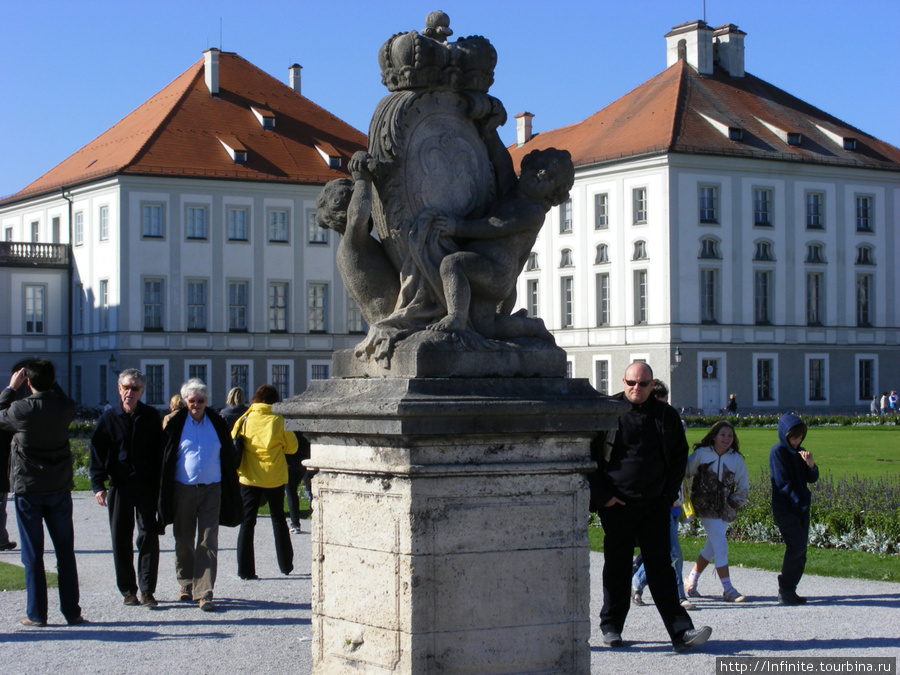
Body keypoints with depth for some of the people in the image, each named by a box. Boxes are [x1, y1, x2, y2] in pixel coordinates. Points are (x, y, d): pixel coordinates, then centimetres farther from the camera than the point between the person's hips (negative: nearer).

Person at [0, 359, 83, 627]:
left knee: (32, 554, 4)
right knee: (65, 551, 9)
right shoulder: (65, 408, -7)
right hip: (60, 489, 3)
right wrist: (51, 382, 17)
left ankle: (36, 613, 6)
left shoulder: (22, 409, -16)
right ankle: (72, 611, 10)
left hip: (27, 489, -2)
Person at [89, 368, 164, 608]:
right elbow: (97, 453, 3)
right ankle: (128, 590, 14)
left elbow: (159, 451, 6)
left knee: (148, 536, -5)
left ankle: (146, 590, -1)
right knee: (121, 539, 5)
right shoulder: (109, 418, 2)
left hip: (146, 486, -1)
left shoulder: (152, 416, 3)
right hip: (119, 487, 1)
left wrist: (159, 484, 1)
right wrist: (98, 485, -7)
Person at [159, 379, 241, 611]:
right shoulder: (176, 424, 2)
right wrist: (166, 494, 0)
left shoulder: (217, 424, 5)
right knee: (184, 542, 9)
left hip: (212, 490, 0)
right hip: (183, 489, 0)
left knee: (208, 543, -7)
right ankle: (186, 585, 26)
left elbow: (229, 458, 11)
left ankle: (204, 593, -9)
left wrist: (231, 492, 8)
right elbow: (166, 459, 5)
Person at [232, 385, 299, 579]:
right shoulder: (279, 420, -6)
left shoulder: (245, 420, -3)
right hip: (275, 478, 0)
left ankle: (245, 569, -2)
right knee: (278, 519, 16)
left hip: (250, 477, 0)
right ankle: (286, 565, 22)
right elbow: (292, 447, 1)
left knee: (247, 521, 5)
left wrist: (237, 471, 16)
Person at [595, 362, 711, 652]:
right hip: (617, 505, -1)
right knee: (617, 568, 7)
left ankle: (681, 631, -6)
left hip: (655, 505, 2)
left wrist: (670, 493, 5)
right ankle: (611, 627, 21)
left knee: (661, 568, -1)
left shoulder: (666, 415, 7)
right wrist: (603, 494, -6)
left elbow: (680, 455, 15)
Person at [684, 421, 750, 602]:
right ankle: (727, 590, -12)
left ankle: (692, 580, 29)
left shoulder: (736, 459, 5)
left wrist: (735, 502, 5)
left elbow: (744, 486, 13)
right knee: (720, 545, -13)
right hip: (706, 508, -4)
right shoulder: (701, 454, -4)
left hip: (726, 510, 4)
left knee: (711, 549, 10)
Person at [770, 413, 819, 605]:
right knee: (797, 544, -17)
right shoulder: (778, 451, -7)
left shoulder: (798, 451, 15)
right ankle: (785, 591, -9)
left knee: (800, 550, 4)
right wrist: (797, 501, -19)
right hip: (784, 508, -7)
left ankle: (789, 591, 12)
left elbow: (812, 478, 11)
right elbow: (782, 482, -13)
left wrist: (811, 464, -8)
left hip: (801, 509, 7)